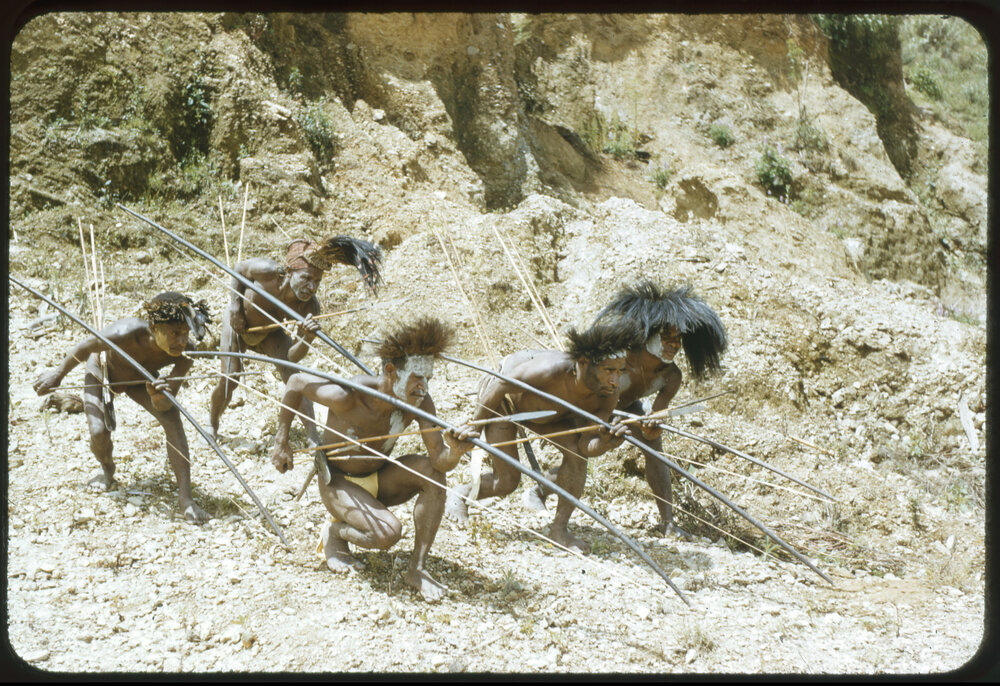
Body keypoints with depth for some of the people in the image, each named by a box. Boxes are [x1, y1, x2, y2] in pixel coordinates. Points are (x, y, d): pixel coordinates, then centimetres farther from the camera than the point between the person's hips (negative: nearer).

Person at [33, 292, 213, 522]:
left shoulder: (185, 353, -35)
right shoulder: (127, 333, -44)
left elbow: (166, 404, -33)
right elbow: (85, 347, -23)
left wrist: (159, 397, -58)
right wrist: (58, 374, -7)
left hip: (141, 379, 2)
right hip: (102, 373, -2)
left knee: (172, 419, -22)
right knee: (98, 431, -18)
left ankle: (186, 499, -19)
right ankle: (107, 469, 22)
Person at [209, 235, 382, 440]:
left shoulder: (309, 306, -32)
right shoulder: (267, 271, -38)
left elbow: (292, 357, -31)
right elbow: (239, 269, -13)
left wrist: (307, 338, -52)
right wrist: (235, 305, -21)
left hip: (269, 334, 1)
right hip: (238, 325, -1)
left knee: (293, 375, -17)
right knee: (229, 379, -8)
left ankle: (314, 437, -16)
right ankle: (212, 424, 22)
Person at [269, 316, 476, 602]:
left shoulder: (420, 402, -18)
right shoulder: (347, 396, -31)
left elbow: (439, 460, -25)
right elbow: (296, 383, -14)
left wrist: (455, 452, -50)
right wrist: (281, 442, -9)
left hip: (378, 480, 5)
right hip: (338, 482, -5)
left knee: (431, 471, -25)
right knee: (387, 533, -30)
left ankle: (417, 569, -15)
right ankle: (335, 532, 5)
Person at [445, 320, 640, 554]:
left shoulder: (607, 396, -28)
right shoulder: (552, 370, -45)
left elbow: (585, 446, -25)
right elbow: (501, 385, -29)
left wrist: (605, 442, -49)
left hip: (545, 411, 5)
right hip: (502, 403, -5)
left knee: (576, 453, -20)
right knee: (507, 482, -5)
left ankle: (559, 529, -5)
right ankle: (459, 495, 27)